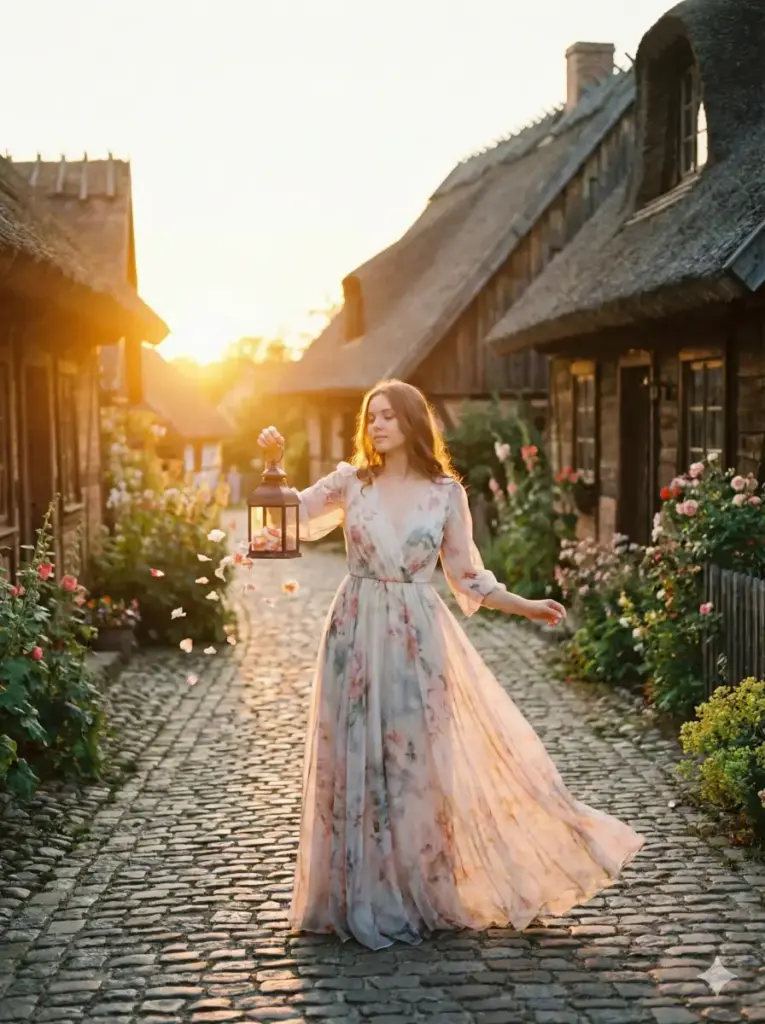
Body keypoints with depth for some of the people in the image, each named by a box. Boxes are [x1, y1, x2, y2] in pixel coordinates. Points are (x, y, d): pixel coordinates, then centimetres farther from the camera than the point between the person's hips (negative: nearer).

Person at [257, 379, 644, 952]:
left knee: (421, 759, 3)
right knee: (357, 760, 4)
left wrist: (526, 606, 1)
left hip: (418, 639, -1)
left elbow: (466, 576, 7)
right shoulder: (351, 483, 4)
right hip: (358, 635, 1)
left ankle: (423, 892, 21)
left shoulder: (446, 492, 2)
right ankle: (366, 897, 18)